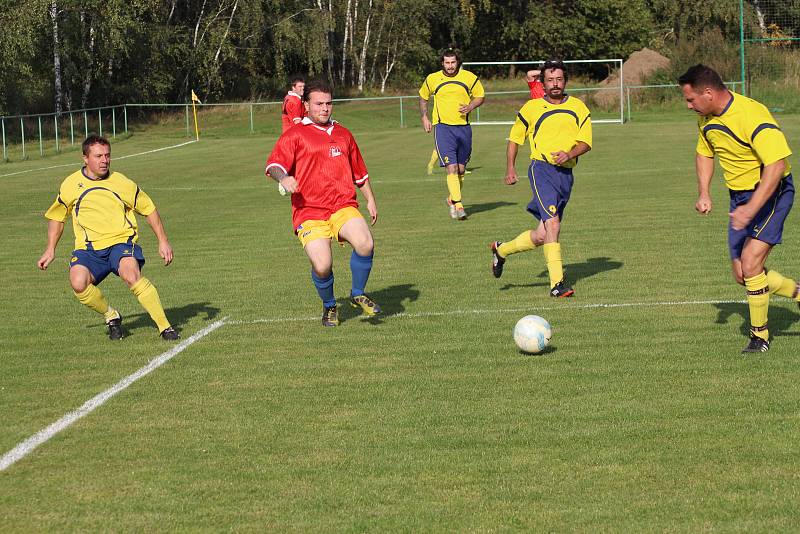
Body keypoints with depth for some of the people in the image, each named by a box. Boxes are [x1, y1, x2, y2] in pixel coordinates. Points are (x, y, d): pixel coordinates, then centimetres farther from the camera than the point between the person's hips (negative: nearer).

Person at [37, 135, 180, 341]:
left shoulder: (121, 183, 0)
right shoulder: (70, 185, 3)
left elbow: (149, 210, 12)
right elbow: (57, 216, 21)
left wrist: (163, 241, 7)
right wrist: (50, 250, 16)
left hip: (121, 241, -2)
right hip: (89, 247, 2)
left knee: (131, 274, -33)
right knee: (78, 282, -28)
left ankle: (165, 327, -26)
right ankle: (111, 316, 0)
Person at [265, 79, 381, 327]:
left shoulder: (343, 134, 21)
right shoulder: (295, 135, 5)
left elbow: (359, 173, 32)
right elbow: (274, 165, -9)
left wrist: (370, 200, 26)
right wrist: (283, 177, -30)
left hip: (343, 207, 3)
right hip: (309, 212, -3)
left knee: (365, 244, -26)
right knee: (322, 266, -21)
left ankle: (358, 294, 1)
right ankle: (329, 306, 12)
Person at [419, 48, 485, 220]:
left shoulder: (469, 78, 3)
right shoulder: (432, 79, 3)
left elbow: (480, 96, 14)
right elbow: (423, 97, 20)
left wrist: (470, 107, -6)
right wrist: (424, 117, 10)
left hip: (464, 127, 2)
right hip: (443, 127, -2)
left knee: (461, 169, 10)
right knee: (451, 167, -15)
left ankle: (452, 199, 31)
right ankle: (458, 205, -17)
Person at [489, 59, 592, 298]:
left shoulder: (578, 108, 9)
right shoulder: (531, 108, 3)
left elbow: (586, 142, 6)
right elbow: (514, 138, 14)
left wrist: (570, 154, -14)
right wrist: (510, 168, 5)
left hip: (566, 174, 4)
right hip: (542, 169, -4)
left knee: (542, 236, 7)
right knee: (553, 224, -22)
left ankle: (501, 250, 31)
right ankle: (557, 283, -22)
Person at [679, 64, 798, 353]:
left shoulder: (752, 116, -26)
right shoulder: (706, 119, 2)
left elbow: (776, 165, -31)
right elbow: (704, 153, 21)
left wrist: (751, 209, -36)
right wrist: (704, 193, 5)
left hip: (771, 192, -8)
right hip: (739, 196, 9)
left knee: (750, 262, -20)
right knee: (742, 275, 4)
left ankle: (760, 336, -4)